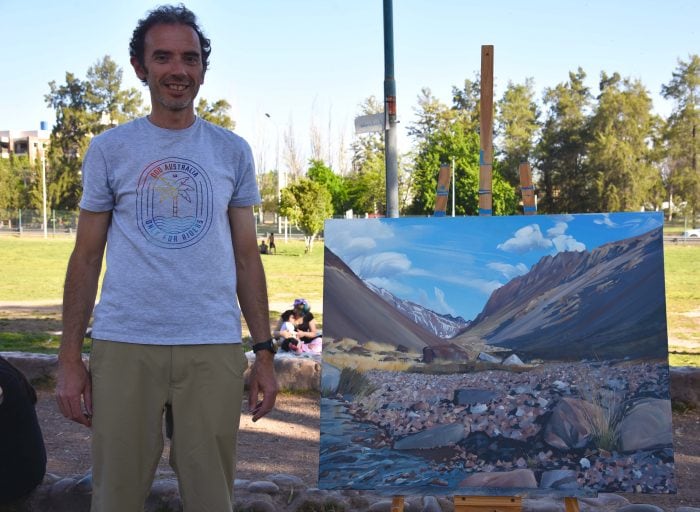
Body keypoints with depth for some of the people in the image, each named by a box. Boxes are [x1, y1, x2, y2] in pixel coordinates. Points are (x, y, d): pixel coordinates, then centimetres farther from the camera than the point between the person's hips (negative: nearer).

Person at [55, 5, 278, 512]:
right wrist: (70, 357, 1)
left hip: (214, 348, 1)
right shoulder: (108, 149, 7)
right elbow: (87, 257, 7)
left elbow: (247, 258, 11)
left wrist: (265, 353, 5)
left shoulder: (232, 151, 10)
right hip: (124, 346, -1)